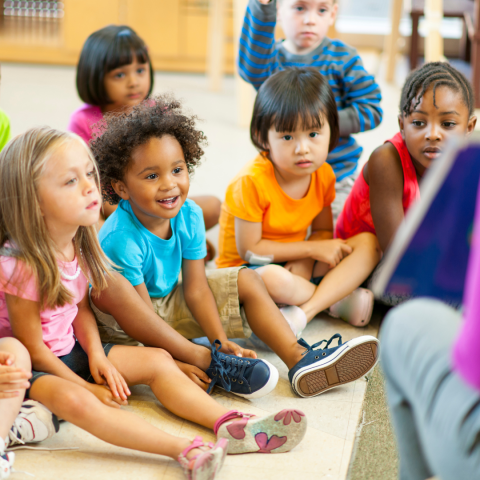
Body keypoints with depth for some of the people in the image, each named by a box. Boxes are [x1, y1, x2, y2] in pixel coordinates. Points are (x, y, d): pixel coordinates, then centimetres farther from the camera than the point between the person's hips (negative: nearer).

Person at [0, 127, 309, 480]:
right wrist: (85, 385, -13)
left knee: (157, 360, 0)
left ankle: (230, 425, -13)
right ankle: (186, 451, -48)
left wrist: (97, 356, -6)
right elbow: (32, 347, -20)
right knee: (74, 401, -38)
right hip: (28, 368, -9)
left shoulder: (75, 246, -1)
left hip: (70, 351, 9)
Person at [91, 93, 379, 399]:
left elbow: (196, 289, -9)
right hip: (121, 321, -6)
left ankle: (299, 360, -13)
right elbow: (142, 320, -29)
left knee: (247, 280, -2)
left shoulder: (188, 215, -12)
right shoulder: (120, 239, -31)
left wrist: (221, 341, -21)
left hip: (171, 303, 7)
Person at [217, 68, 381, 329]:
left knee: (368, 242, -9)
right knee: (273, 279, -42)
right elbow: (249, 250, -20)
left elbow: (323, 231, 6)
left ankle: (305, 312, -25)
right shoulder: (252, 182, -23)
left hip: (295, 261, 7)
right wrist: (312, 249, -17)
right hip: (247, 270, -7)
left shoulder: (323, 175, -5)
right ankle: (339, 300, -11)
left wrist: (305, 261, -18)